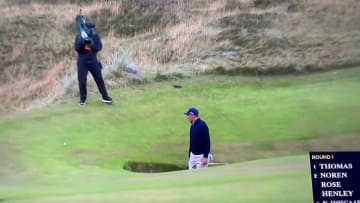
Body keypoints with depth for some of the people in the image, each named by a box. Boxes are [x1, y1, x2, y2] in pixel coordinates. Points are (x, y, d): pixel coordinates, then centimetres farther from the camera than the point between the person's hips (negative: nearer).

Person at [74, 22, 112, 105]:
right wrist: (82, 42, -28)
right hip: (82, 62, -1)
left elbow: (99, 47, -8)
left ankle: (105, 97, 9)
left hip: (93, 61, 2)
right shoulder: (79, 36, -3)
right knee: (82, 80, -3)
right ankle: (83, 98, 11)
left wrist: (92, 43, -25)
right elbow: (77, 48, -12)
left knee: (99, 79, 3)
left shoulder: (95, 36, 1)